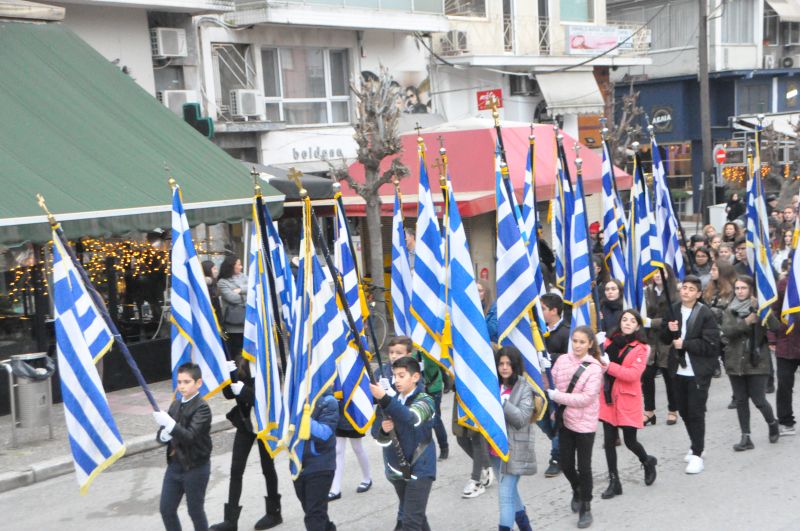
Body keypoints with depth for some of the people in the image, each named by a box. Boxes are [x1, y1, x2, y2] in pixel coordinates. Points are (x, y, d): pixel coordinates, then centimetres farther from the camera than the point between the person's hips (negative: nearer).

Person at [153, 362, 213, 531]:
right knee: (166, 509, 9)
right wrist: (163, 435, -16)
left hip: (195, 467, -6)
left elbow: (190, 436, -24)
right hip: (174, 465, 6)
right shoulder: (175, 405, 7)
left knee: (195, 511, 6)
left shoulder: (202, 408, -14)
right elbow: (161, 435, 8)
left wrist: (170, 424, -38)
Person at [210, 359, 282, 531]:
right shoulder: (240, 364, -5)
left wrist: (244, 391, -31)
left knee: (267, 467, 10)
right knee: (236, 469, 1)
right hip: (245, 423, 4)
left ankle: (274, 512, 28)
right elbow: (229, 394, -3)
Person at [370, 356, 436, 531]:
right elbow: (383, 440, 7)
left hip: (419, 469, -6)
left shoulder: (425, 400, -9)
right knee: (408, 516, 19)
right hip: (398, 469, 6)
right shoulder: (393, 402, 8)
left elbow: (411, 417, -33)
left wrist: (384, 399, -45)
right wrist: (384, 430, -17)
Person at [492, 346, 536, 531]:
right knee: (511, 491, 20)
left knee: (506, 495, -9)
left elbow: (521, 418, -17)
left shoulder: (524, 388, -8)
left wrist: (501, 401, -24)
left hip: (513, 451, -6)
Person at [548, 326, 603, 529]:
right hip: (565, 420, 4)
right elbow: (551, 384, 3)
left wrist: (555, 395, -21)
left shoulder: (594, 368, -13)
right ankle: (577, 490, 43)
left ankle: (586, 507, 21)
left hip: (584, 423, -4)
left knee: (584, 467, 4)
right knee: (565, 464, 13)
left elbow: (586, 398, -19)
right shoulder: (562, 360, -1)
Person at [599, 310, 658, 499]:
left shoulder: (641, 348, -5)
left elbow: (634, 373, -18)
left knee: (630, 441, 4)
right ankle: (614, 482, 16)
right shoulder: (609, 342, 6)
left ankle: (648, 462, 37)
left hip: (628, 401, -3)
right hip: (608, 398, 4)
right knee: (609, 441, 4)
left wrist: (609, 366, -24)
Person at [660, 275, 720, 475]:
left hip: (698, 372, -6)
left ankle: (697, 454, 5)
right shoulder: (673, 310, 6)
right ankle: (696, 447, 32)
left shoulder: (705, 314, -11)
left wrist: (685, 344, -18)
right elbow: (664, 339, 12)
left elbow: (711, 345, -16)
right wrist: (669, 329, -9)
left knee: (696, 413, -3)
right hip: (679, 370, 6)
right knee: (684, 411, 15)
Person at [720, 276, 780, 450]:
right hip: (735, 362, 3)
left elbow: (775, 327, -16)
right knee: (741, 400, 7)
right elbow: (726, 330, -9)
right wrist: (746, 322, -19)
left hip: (757, 362, -3)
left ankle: (773, 423, 27)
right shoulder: (730, 310, 7)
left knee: (759, 400, -3)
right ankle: (746, 438, 15)